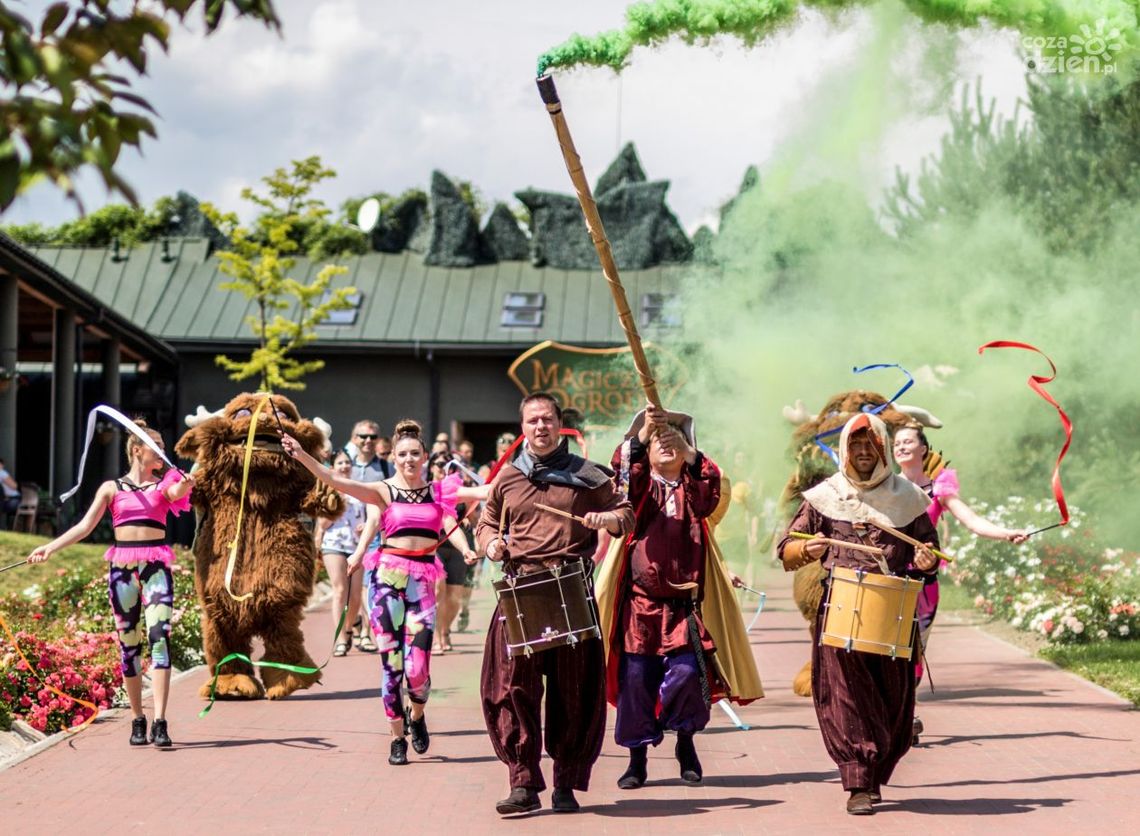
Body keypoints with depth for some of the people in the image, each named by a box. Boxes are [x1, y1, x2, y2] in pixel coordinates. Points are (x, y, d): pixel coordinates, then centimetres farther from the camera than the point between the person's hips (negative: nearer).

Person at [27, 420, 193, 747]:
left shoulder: (164, 484, 11)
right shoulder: (112, 488, 10)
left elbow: (178, 492, -13)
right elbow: (86, 525, 6)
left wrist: (185, 485, -36)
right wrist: (51, 547, -5)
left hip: (156, 566, -1)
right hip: (122, 566, 1)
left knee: (159, 637, -14)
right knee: (128, 644, 3)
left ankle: (159, 723, -19)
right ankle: (137, 720, 14)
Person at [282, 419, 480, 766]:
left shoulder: (439, 491, 11)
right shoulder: (384, 491, 3)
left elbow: (451, 526, 6)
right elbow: (336, 481, -7)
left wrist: (465, 550, -15)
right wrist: (302, 456, -19)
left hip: (422, 580, 1)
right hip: (388, 575, -1)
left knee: (417, 668, -7)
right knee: (391, 662, -3)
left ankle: (417, 715, 25)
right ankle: (398, 737, 13)